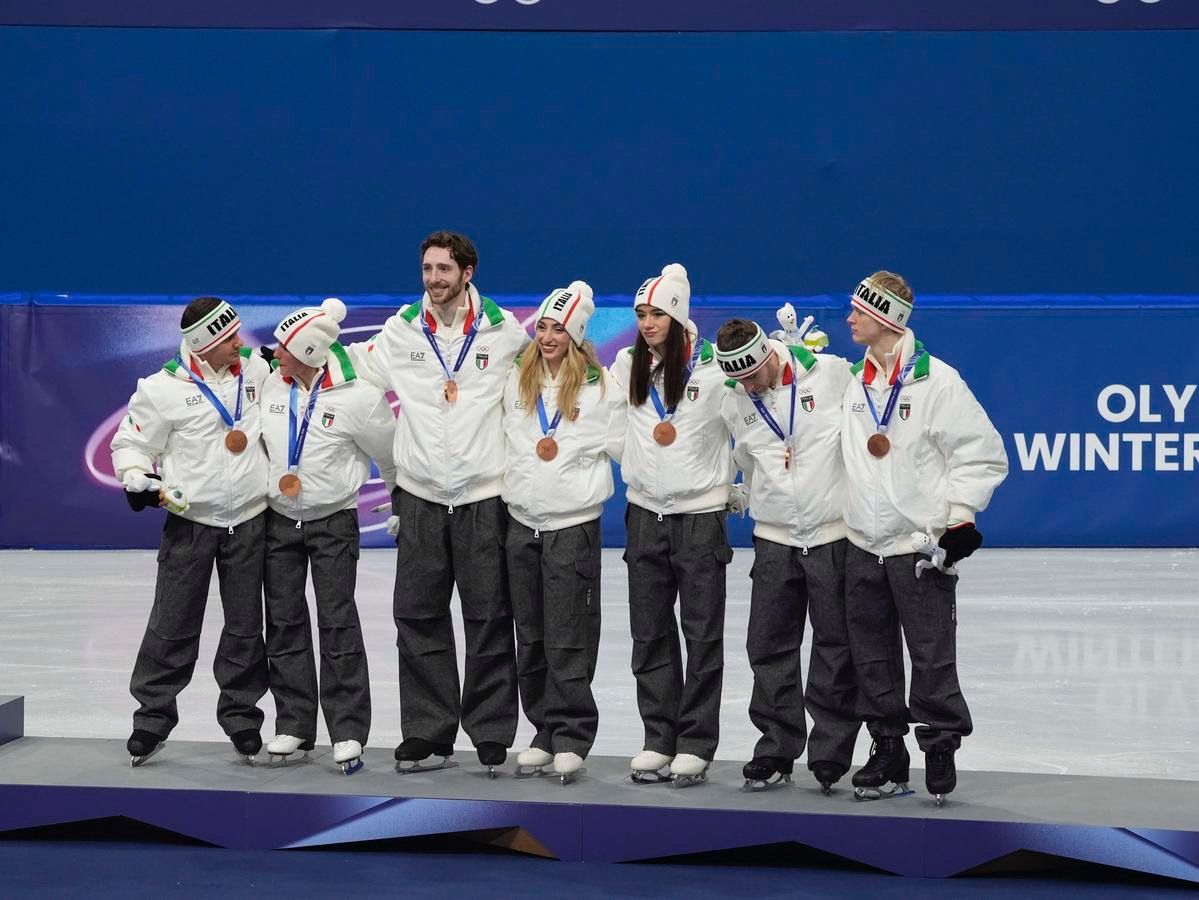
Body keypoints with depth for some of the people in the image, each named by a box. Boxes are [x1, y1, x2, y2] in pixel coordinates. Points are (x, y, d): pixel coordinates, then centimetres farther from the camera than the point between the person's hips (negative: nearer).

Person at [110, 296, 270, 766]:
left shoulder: (257, 369, 2)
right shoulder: (165, 388, -8)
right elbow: (130, 444, 0)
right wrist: (142, 482, -16)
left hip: (249, 521, 3)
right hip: (190, 520, -3)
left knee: (246, 626, 7)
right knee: (173, 625, 0)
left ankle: (241, 716, 19)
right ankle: (152, 717, 11)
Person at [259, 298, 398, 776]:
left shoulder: (358, 397, -17)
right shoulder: (272, 387, -4)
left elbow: (390, 455, -5)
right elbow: (255, 439, 13)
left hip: (333, 520, -5)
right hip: (278, 518, 5)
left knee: (337, 621, -6)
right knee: (284, 621, 7)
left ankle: (348, 731, -2)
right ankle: (294, 725, 16)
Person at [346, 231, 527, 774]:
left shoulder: (504, 331, 0)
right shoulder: (401, 331, 5)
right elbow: (352, 371, 15)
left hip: (484, 496, -2)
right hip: (420, 498, 2)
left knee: (489, 619, 0)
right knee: (418, 618, 4)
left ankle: (493, 737, 7)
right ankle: (427, 736, 11)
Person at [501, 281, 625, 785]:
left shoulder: (599, 386, -5)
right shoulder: (518, 381, 10)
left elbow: (618, 445, -3)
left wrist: (567, 445, -6)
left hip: (574, 522, -5)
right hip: (522, 520, 5)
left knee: (568, 639, -5)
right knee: (530, 638, 9)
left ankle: (571, 739, 0)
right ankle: (545, 733, 17)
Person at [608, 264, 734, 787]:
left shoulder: (714, 367, -9)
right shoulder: (627, 366, 6)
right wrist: (634, 469, 13)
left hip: (700, 514, -5)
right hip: (645, 513, 5)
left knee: (702, 634, 0)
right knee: (650, 635, 7)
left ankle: (696, 744, 5)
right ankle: (659, 740, 14)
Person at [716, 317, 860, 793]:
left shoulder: (833, 374, -10)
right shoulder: (734, 402, 3)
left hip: (834, 535, -4)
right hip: (774, 539, 4)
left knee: (836, 647, 2)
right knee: (769, 646, 5)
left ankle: (831, 752, 9)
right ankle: (776, 750, 15)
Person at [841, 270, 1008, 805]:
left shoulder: (936, 381, -10)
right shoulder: (854, 381, 10)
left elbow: (982, 453, -8)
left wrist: (959, 518, -11)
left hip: (921, 548, -6)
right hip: (863, 546, 6)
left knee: (932, 658, -3)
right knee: (873, 657, 9)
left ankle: (940, 751, 8)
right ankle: (887, 752, 19)